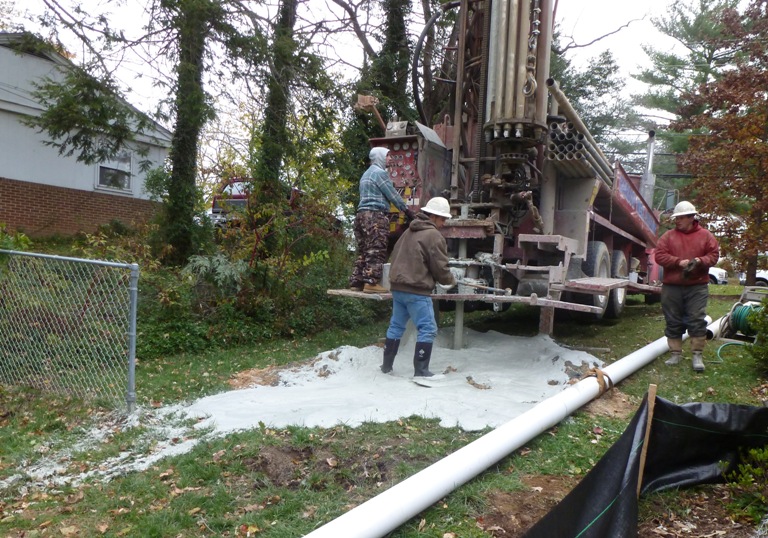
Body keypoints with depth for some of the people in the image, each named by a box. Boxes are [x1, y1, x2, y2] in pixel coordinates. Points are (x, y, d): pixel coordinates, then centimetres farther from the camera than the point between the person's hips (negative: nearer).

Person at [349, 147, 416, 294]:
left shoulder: (366, 174, 25)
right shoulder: (380, 172, -5)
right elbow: (393, 195, -7)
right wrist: (408, 211, 0)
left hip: (362, 214, 9)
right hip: (376, 215, -9)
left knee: (363, 251, 9)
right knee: (376, 251, -10)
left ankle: (356, 281, 8)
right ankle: (371, 282, -15)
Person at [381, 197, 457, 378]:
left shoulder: (409, 232, 16)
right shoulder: (434, 236, -10)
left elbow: (396, 258, 21)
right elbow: (440, 268, -11)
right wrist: (451, 281, 7)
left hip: (398, 287, 9)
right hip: (417, 291, -9)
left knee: (396, 326, 18)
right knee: (427, 329, -2)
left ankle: (387, 365, 26)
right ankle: (421, 370, -1)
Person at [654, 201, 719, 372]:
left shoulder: (705, 235, 5)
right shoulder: (668, 236, 5)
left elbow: (713, 255, 2)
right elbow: (659, 256, -3)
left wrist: (700, 261, -19)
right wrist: (679, 262, -17)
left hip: (697, 287, -1)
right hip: (671, 287, 1)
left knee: (697, 321, -4)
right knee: (673, 322, 7)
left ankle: (697, 355, 5)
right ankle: (675, 353, 17)